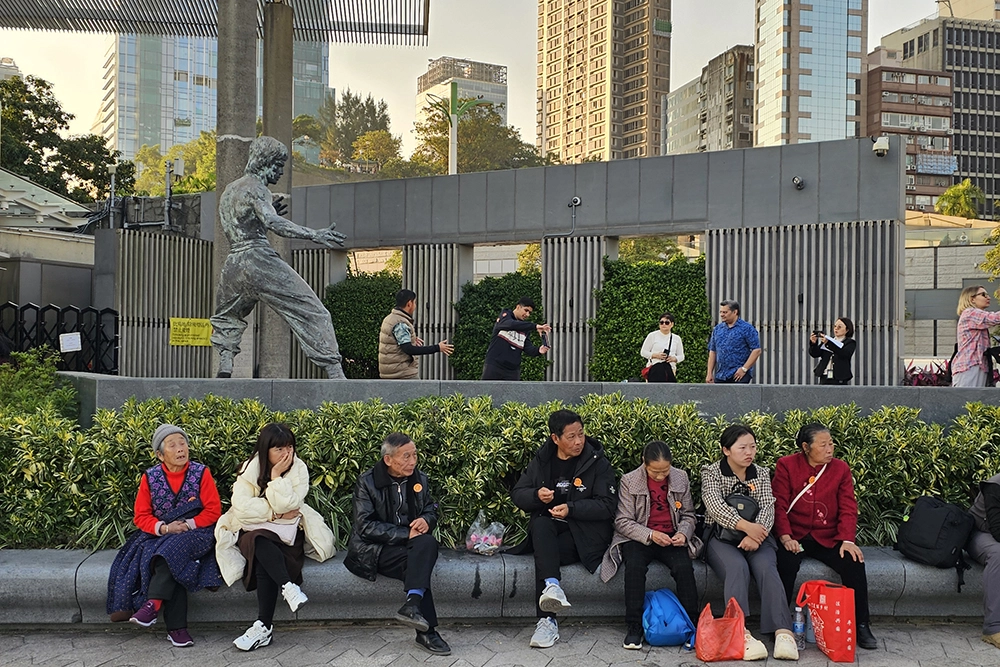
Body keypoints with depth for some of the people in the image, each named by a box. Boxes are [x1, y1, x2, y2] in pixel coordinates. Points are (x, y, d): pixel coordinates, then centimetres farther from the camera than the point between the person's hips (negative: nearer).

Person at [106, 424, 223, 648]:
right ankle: (176, 628, -32)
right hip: (159, 535, 2)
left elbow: (213, 510, -2)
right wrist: (164, 528, -14)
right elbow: (141, 516, 4)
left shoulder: (201, 473, -1)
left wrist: (188, 525, -16)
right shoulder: (150, 477, 4)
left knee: (173, 549, -35)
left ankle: (153, 603, -33)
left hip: (196, 534, -1)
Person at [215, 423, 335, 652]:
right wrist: (276, 514, -16)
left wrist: (277, 476, -17)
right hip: (252, 531, 1)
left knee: (263, 559, -32)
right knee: (260, 543, -36)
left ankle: (264, 626, -32)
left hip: (287, 533, -1)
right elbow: (242, 507, -14)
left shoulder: (299, 469, -4)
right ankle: (288, 587, -44)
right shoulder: (251, 468, -2)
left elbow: (285, 505, -16)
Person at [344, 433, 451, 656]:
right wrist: (405, 534, -23)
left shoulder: (419, 478, 5)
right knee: (414, 561, -32)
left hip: (410, 543, 5)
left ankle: (412, 605, -35)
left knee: (428, 544, -31)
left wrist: (426, 520, -11)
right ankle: (426, 631, -27)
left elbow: (431, 508, 16)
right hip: (375, 549, -4)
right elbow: (365, 526, -17)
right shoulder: (367, 481, -10)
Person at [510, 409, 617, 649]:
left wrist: (571, 508, -22)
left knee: (543, 554, -30)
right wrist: (537, 495, -15)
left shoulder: (598, 463, -3)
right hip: (548, 529, 3)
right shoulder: (542, 460, 7)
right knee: (540, 523, -33)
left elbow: (607, 505, -9)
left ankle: (547, 620, -25)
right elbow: (517, 494, 8)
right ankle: (551, 585, -47)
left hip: (585, 533, -3)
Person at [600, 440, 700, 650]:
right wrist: (650, 535, -21)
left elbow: (688, 515, 11)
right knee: (634, 567, -31)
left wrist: (683, 533, -11)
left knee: (684, 567, -27)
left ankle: (692, 624, -13)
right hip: (639, 538, -2)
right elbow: (622, 521, -7)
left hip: (671, 538, 2)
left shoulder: (680, 478, 2)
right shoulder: (629, 481, -7)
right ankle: (634, 627, -19)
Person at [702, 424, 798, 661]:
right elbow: (715, 506, -16)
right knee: (737, 568, -33)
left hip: (756, 535, 3)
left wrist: (756, 534, -23)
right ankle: (741, 633, -41)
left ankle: (782, 632, -36)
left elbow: (767, 508, -2)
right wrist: (746, 526, -31)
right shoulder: (711, 472, 1)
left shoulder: (761, 474, 12)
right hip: (721, 537, -3)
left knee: (767, 568, -28)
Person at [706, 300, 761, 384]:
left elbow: (757, 350, -8)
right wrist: (709, 373, 8)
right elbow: (712, 351, 16)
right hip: (720, 376, 5)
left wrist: (744, 369, -14)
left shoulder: (746, 328, -3)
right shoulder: (717, 329, 13)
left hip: (739, 375, -5)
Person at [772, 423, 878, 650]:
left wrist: (847, 540, -16)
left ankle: (862, 625, -5)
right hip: (794, 536, -2)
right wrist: (785, 537, -20)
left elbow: (848, 508, 0)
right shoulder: (786, 465, -1)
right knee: (786, 563, -31)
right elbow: (779, 505, -6)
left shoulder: (841, 469, 6)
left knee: (854, 563, -23)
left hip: (827, 538, 2)